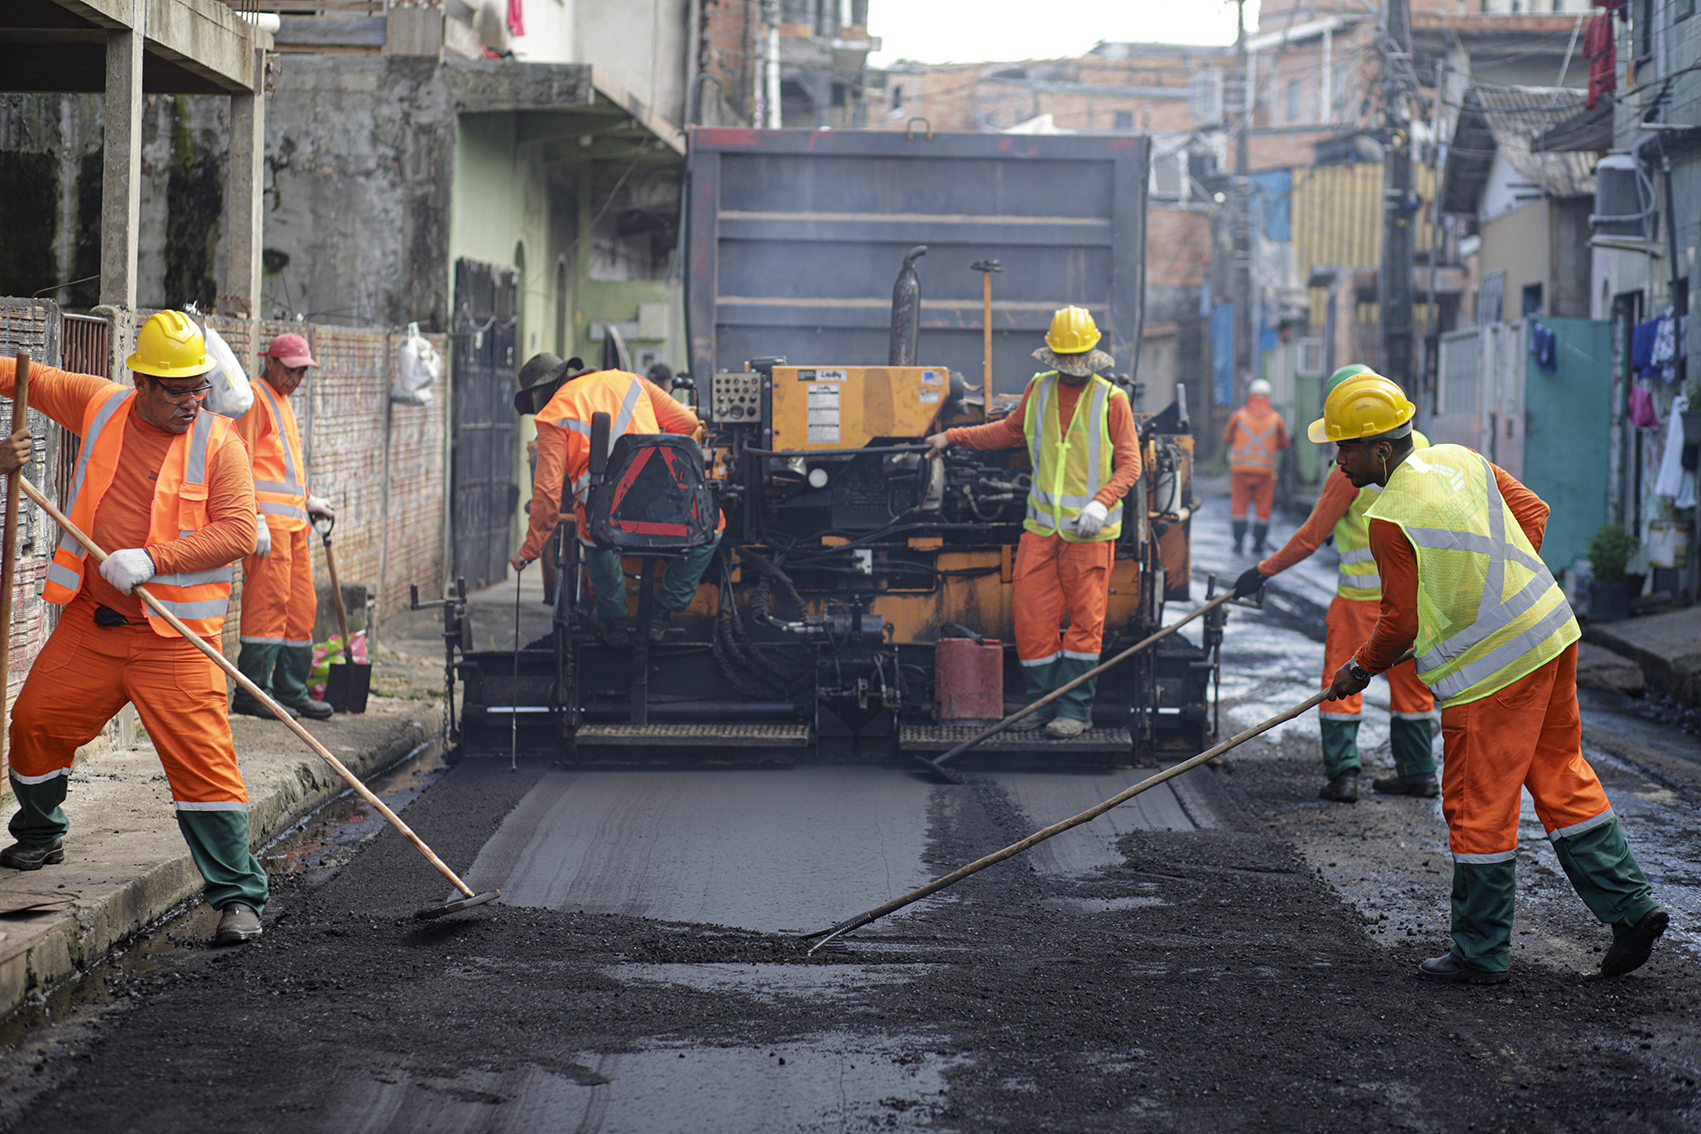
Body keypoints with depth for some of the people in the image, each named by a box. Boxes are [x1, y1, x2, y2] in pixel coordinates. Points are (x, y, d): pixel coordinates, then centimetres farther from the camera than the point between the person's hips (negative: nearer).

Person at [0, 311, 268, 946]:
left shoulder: (218, 442, -6)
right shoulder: (101, 407, 4)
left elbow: (238, 532, -14)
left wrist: (152, 559, -22)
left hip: (175, 638, -4)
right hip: (90, 624, 5)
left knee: (202, 757, -11)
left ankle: (238, 897, -7)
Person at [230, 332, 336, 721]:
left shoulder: (283, 402, 23)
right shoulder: (254, 397, -6)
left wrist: (308, 500, 23)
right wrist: (255, 520, -20)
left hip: (293, 521, 10)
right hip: (267, 520, -10)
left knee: (301, 607, 9)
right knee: (268, 602, -11)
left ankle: (292, 691, 14)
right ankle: (253, 693, -8)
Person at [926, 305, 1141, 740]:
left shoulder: (1111, 400, -3)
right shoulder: (1038, 390, 10)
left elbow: (1129, 464, -4)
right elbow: (1008, 431, 27)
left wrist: (1101, 502, -19)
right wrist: (954, 436, 24)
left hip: (1089, 530, -4)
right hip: (1041, 525, 4)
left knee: (1085, 617, -2)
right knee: (1031, 614, 1)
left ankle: (1076, 709, 4)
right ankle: (1043, 701, 12)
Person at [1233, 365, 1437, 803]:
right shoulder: (1418, 447, 3)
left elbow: (1313, 534, -12)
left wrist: (1263, 571, -4)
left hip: (1363, 591, -6)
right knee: (1409, 676, 16)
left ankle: (1341, 773, 0)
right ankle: (1417, 770, 21)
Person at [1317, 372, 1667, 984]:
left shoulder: (1390, 519, -16)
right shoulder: (1460, 460, 6)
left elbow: (1401, 623, -11)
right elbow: (1533, 511, 15)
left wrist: (1359, 669, 7)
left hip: (1489, 670, -8)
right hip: (1551, 632, 8)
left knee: (1479, 808, 3)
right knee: (1560, 777, 17)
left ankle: (1479, 953, 12)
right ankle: (1630, 905, 16)